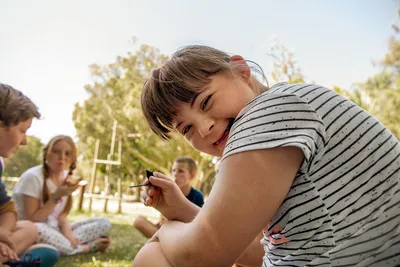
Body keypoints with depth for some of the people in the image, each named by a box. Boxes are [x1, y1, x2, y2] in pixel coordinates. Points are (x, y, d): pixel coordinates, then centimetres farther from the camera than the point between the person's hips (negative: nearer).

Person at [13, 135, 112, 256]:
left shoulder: (66, 178, 2)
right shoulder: (33, 177, -18)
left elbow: (61, 215, 4)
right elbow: (32, 220, -19)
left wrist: (67, 230, -17)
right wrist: (56, 197, -28)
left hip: (55, 229, 6)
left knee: (104, 223, -4)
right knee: (37, 230, -42)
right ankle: (86, 248, -18)